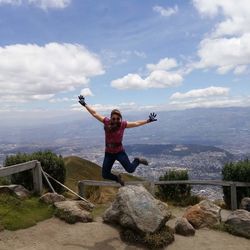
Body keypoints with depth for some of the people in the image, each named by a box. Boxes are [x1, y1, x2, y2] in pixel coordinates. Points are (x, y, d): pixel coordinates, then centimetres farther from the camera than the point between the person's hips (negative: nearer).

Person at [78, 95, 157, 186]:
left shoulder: (123, 124, -11)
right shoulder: (106, 122, -9)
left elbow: (136, 123, -4)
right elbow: (94, 113, -2)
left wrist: (148, 120, -8)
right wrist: (85, 104, 1)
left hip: (120, 152, -2)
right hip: (109, 153, 2)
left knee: (130, 169, -12)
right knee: (105, 175, 5)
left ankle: (137, 160, 23)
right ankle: (117, 178, 37)